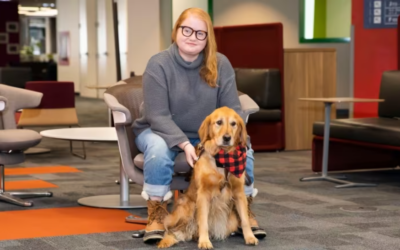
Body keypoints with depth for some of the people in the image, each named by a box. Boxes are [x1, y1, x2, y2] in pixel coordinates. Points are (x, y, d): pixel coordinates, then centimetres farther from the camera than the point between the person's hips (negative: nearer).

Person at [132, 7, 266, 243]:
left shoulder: (220, 64, -7)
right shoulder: (159, 65, -16)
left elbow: (232, 109, -8)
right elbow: (158, 116, -21)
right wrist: (184, 144, -35)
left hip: (207, 135, 3)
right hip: (162, 131, -3)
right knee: (159, 150, -37)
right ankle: (157, 212, -19)